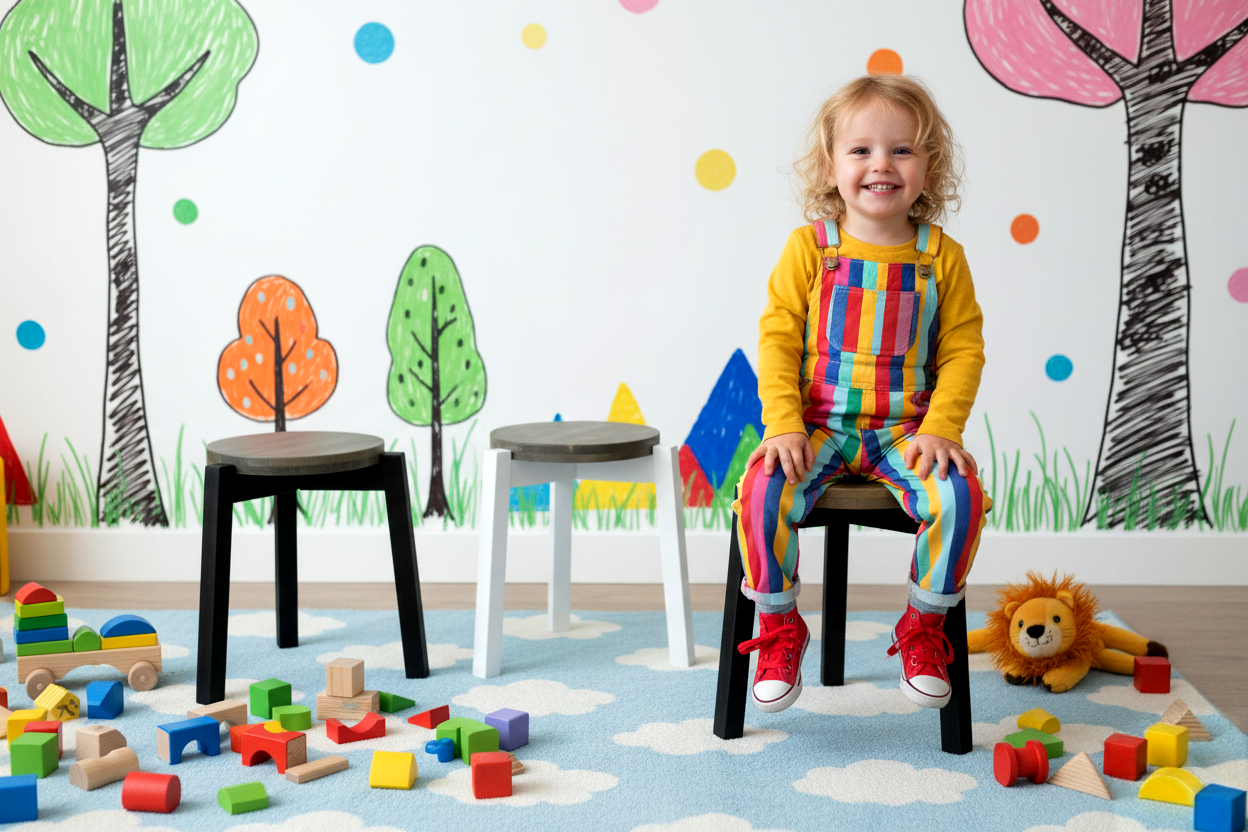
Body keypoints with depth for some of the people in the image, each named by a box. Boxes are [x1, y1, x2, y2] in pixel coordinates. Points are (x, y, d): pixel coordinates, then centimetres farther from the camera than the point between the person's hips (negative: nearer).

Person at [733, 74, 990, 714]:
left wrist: (942, 427, -11)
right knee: (763, 493, -28)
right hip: (817, 426, 0)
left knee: (960, 496, -27)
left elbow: (962, 349, 3)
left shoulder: (942, 257, 3)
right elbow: (777, 338, -1)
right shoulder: (810, 247, 0)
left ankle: (924, 627, -1)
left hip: (906, 431, 1)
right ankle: (779, 626, -2)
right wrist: (783, 423, -14)